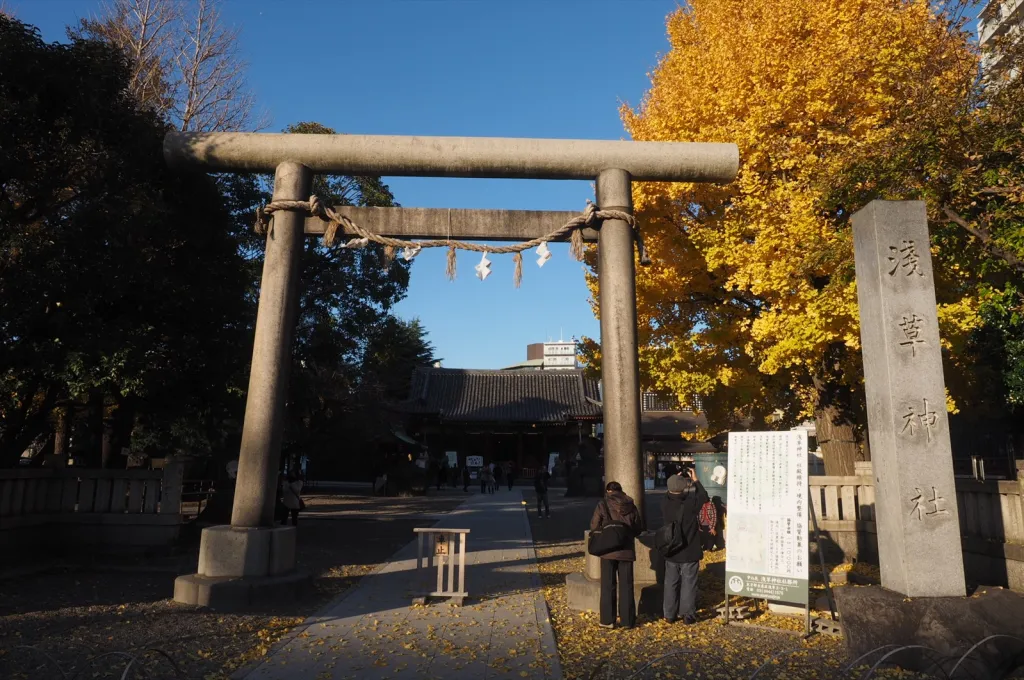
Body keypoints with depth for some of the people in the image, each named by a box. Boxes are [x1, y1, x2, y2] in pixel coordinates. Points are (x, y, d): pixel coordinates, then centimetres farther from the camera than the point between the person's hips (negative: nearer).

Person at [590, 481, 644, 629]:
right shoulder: (631, 506, 2)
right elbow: (639, 529, 8)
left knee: (608, 586, 7)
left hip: (608, 550, -2)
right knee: (626, 586, 10)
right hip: (626, 550, 2)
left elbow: (594, 527, -5)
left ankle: (608, 620, 10)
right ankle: (627, 620, 14)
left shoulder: (603, 505, -7)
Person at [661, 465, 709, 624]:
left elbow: (669, 496, 15)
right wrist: (695, 480, 5)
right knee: (688, 584, 7)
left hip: (671, 552, 4)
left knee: (671, 583, 13)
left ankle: (670, 614, 20)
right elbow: (704, 498, -3)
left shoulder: (665, 504, -9)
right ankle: (688, 615, 13)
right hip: (689, 553, -4)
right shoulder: (690, 504, -21)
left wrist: (677, 480, 11)